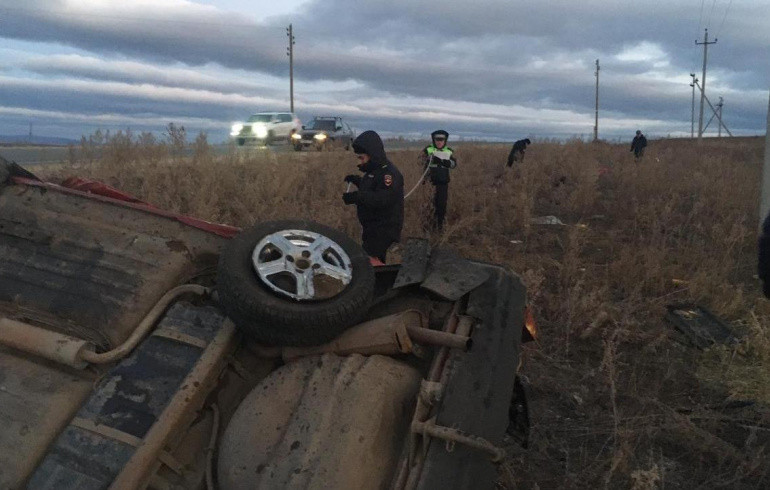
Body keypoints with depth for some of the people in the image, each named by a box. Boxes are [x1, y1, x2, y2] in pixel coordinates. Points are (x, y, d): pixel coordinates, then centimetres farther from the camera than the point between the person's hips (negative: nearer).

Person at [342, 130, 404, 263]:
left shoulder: (389, 172, -19)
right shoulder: (373, 170, 13)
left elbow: (383, 199, -32)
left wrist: (357, 197, -35)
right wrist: (357, 180, 14)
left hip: (384, 231, -10)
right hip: (372, 228, 10)